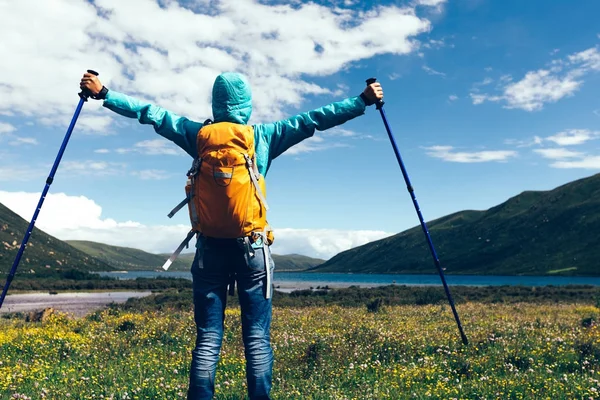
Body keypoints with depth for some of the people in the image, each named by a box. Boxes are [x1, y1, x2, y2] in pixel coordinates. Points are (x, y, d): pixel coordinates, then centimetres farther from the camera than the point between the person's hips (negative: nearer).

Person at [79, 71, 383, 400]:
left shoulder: (199, 135, 5)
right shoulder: (265, 136, 2)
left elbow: (152, 113, 11)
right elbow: (315, 119, 4)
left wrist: (102, 93, 21)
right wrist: (364, 100, 12)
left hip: (211, 246, 2)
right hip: (252, 246, -1)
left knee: (207, 338, 4)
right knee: (257, 338, 2)